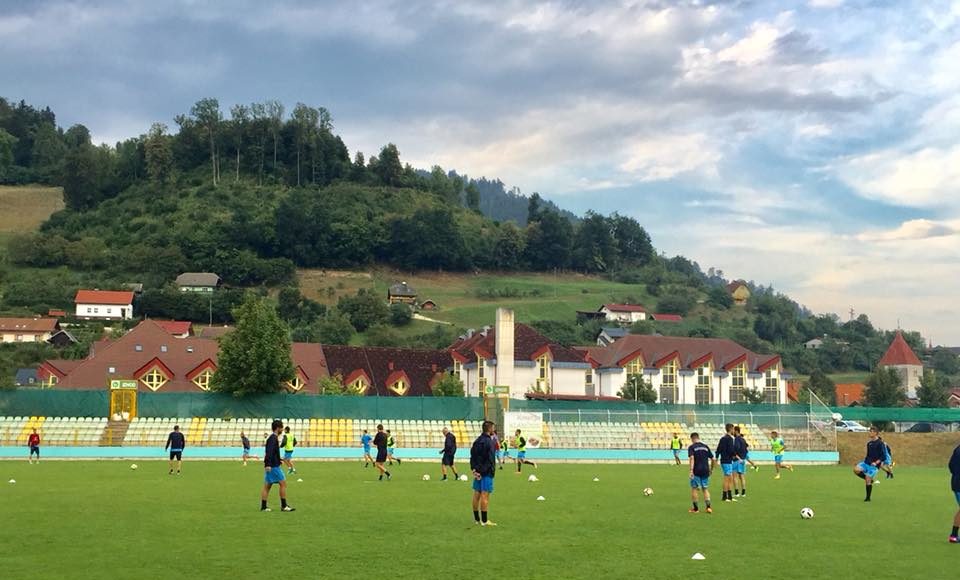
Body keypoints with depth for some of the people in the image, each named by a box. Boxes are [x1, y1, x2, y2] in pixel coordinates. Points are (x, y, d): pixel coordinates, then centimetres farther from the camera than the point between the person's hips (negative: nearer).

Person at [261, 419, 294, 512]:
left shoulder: (273, 437, 16)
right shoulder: (273, 438, -14)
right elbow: (269, 452, -26)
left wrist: (279, 460, 39)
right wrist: (268, 464, -34)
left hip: (270, 466, 10)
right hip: (273, 466, -10)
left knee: (267, 486, 9)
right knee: (283, 483, -4)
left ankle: (263, 506, 9)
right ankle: (284, 506, -1)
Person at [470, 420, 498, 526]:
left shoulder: (477, 441, 11)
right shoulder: (489, 441, -15)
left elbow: (472, 456, 11)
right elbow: (490, 459, -18)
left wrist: (474, 468, 7)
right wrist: (492, 471, -10)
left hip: (478, 472, 8)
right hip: (487, 473, -8)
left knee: (476, 495, 11)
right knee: (485, 495, -7)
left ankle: (477, 518, 18)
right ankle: (484, 520, -6)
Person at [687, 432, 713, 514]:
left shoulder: (691, 447, -3)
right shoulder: (705, 447, 11)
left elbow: (692, 458, -19)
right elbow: (712, 459, 13)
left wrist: (691, 470, -25)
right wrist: (711, 469, 27)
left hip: (696, 471, -4)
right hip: (705, 471, 4)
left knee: (694, 489, 8)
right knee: (705, 489, 13)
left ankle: (696, 508, 9)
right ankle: (708, 506, -2)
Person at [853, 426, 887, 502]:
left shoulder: (880, 443, -10)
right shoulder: (869, 443, 12)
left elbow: (884, 456, -12)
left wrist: (876, 463, -19)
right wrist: (866, 460, 12)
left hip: (874, 465, -7)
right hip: (866, 462, 7)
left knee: (868, 480, -7)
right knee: (856, 469, -16)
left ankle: (868, 498, 7)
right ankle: (869, 479, 5)